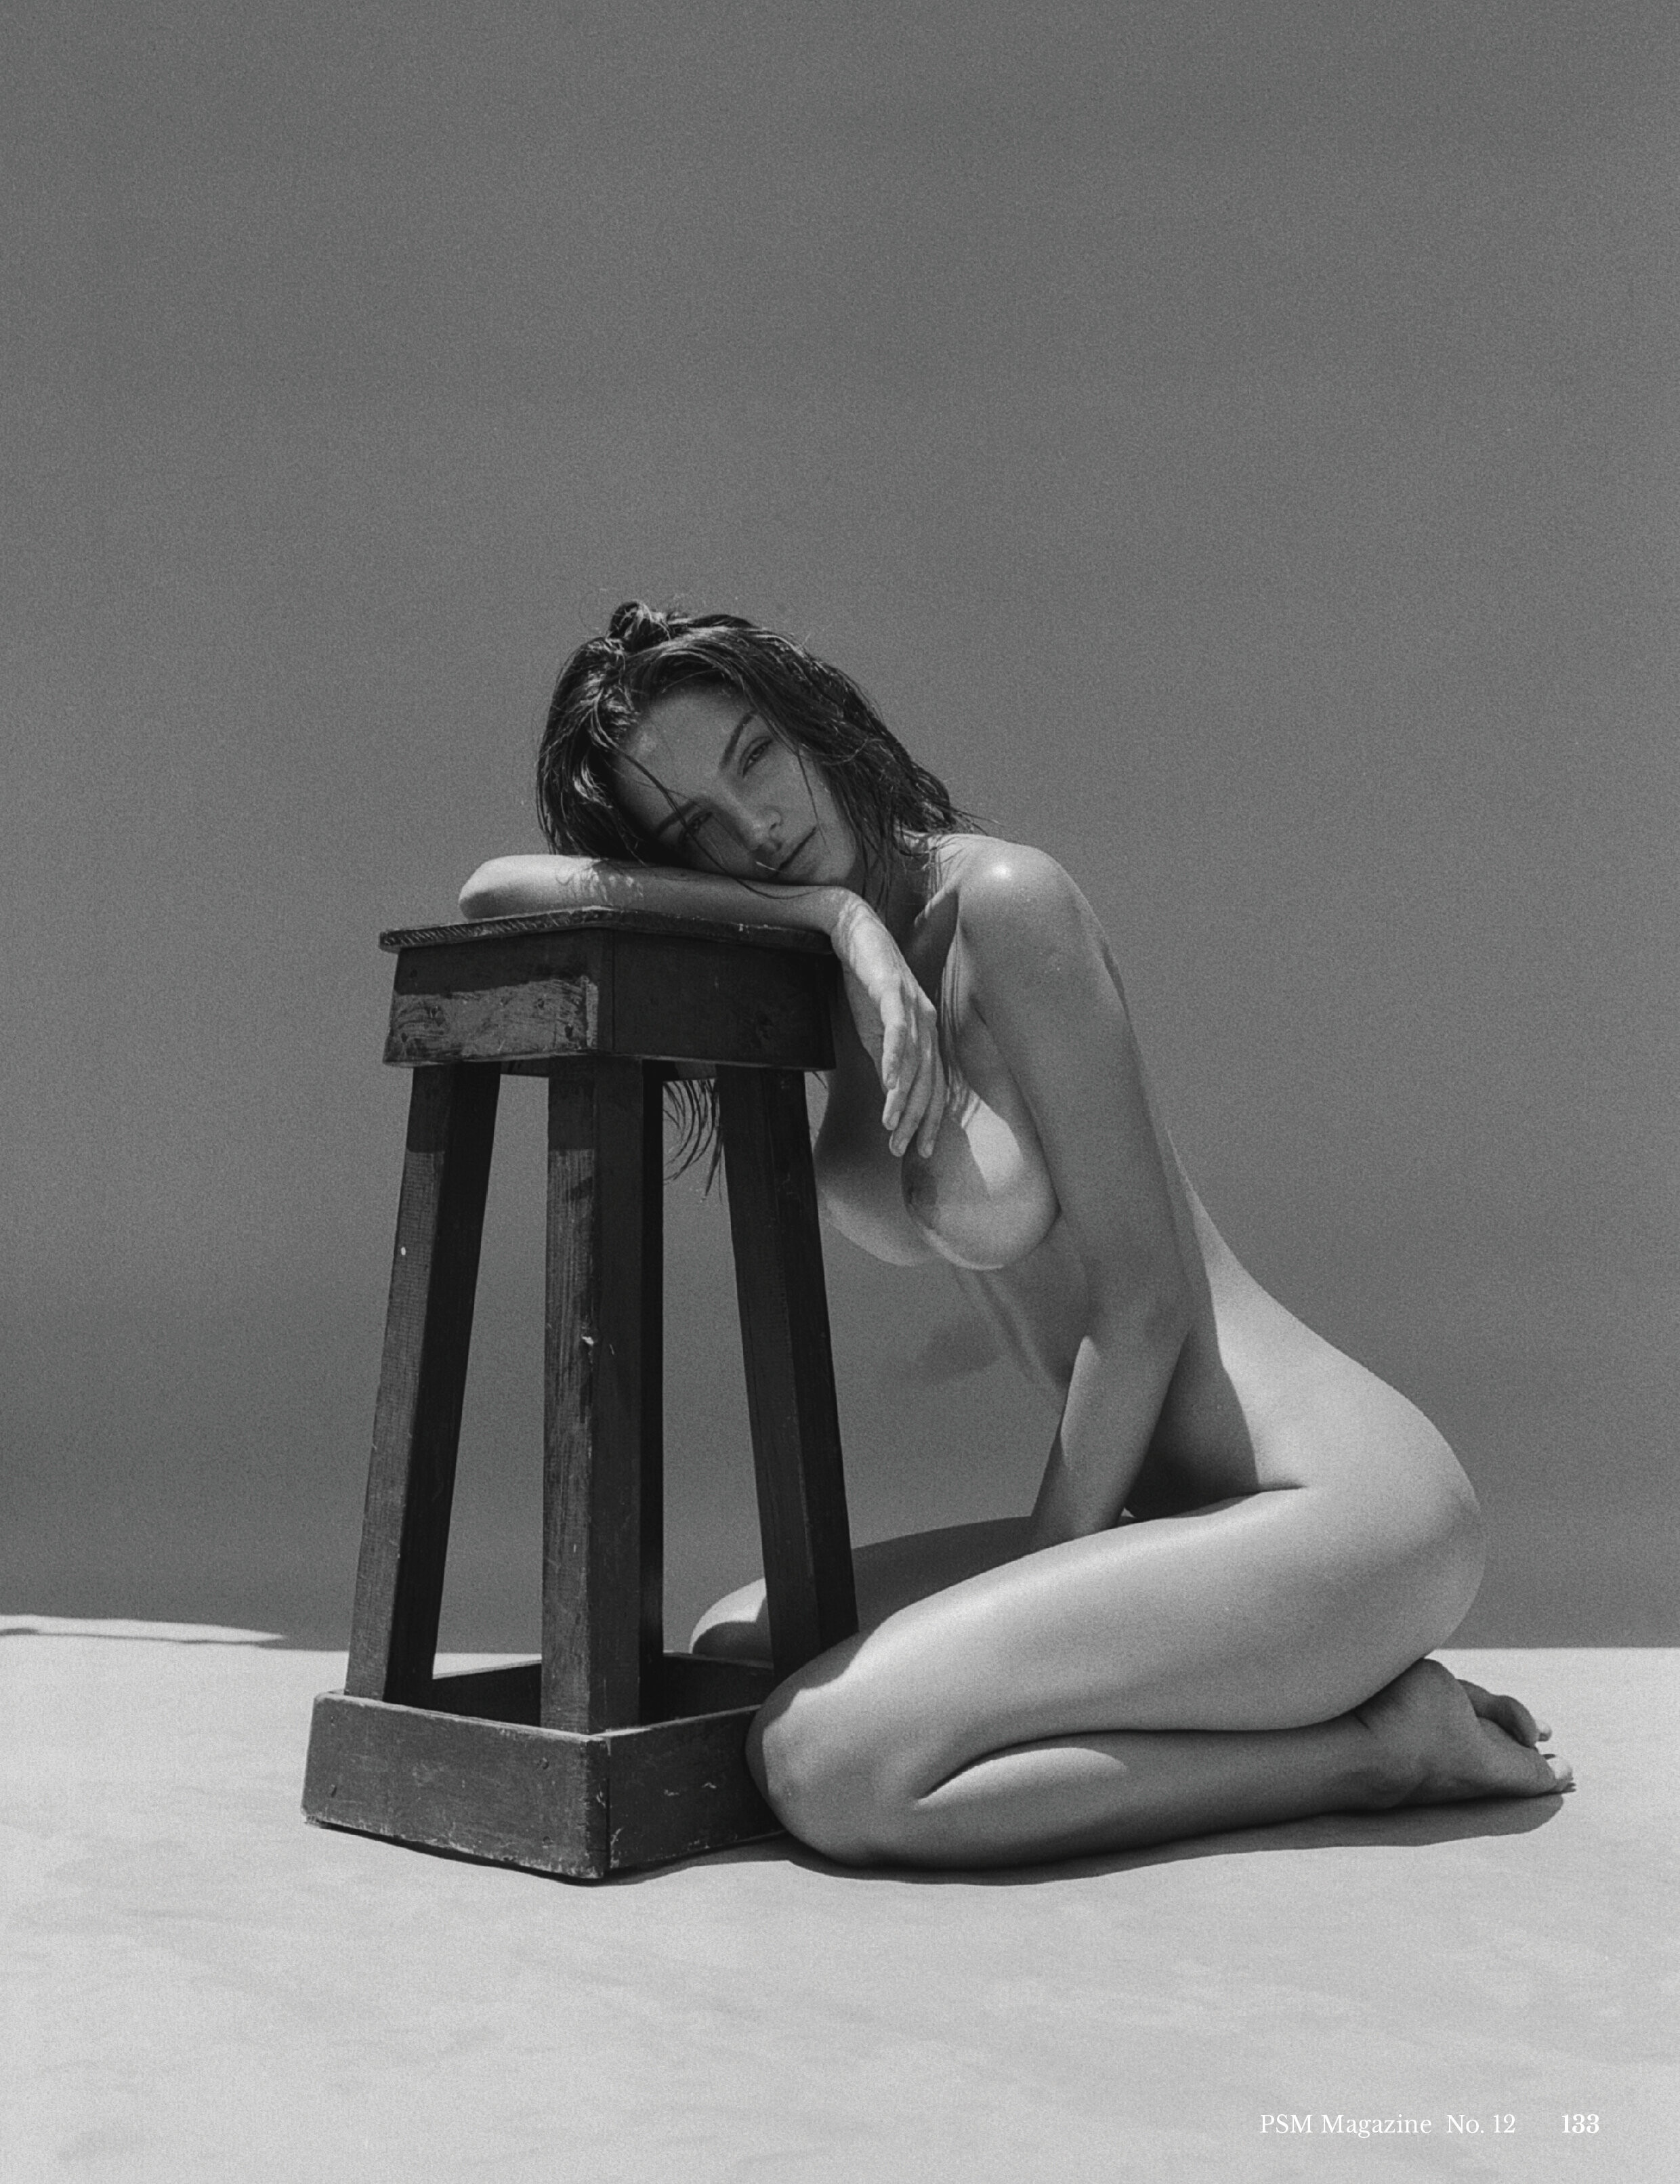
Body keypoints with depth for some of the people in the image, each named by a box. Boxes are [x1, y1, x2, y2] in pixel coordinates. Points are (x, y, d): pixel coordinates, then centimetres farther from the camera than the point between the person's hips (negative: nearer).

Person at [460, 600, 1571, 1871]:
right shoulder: (855, 950, 9)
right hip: (1195, 1515, 9)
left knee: (825, 1771, -20)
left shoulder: (1000, 899, -14)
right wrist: (830, 912, -11)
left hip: (1344, 1509, -9)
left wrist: (1044, 1568, -6)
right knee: (733, 1654, 13)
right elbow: (496, 894, -1)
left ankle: (1387, 1742, -4)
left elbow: (1144, 1309, -14)